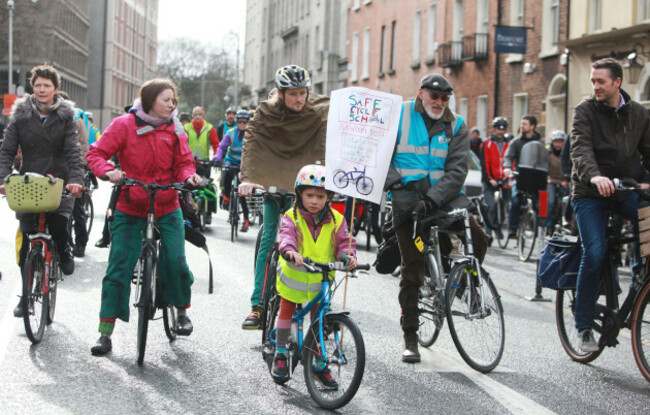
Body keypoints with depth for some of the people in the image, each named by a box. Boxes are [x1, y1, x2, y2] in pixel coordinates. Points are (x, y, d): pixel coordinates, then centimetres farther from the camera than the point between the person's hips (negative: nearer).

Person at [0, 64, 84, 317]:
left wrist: (76, 179, -22)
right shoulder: (21, 115, 4)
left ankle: (64, 254, 18)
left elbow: (72, 150, -7)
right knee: (27, 238, 0)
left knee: (59, 227, -18)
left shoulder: (65, 116, 2)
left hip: (59, 183, -1)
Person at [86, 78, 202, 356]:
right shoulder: (124, 125, -6)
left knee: (175, 261, -10)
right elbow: (96, 154, -5)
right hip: (130, 209, -2)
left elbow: (183, 162, 6)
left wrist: (189, 176, -17)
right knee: (119, 268, -6)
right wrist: (108, 171, -26)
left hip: (167, 208, 2)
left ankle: (182, 312, 18)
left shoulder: (174, 129, 3)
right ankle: (105, 333, 1)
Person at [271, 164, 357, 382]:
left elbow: (344, 241, -9)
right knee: (286, 312, 12)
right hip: (294, 277, -1)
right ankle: (280, 354, 29)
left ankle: (320, 364, 19)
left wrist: (348, 256, -32)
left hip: (320, 282, 2)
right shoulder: (292, 217, -12)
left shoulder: (335, 220, -5)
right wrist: (290, 251, -49)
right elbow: (286, 236, -27)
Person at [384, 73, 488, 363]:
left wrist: (434, 199, -18)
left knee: (477, 239, -22)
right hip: (408, 196, -1)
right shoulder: (399, 117, 5)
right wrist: (394, 184, -13)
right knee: (412, 266, -2)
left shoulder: (456, 126, 7)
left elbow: (457, 169, -4)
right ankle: (410, 337, 9)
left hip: (444, 195, 1)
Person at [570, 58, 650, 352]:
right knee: (594, 253, -17)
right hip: (590, 194, -4)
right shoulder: (585, 111, -6)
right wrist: (594, 175, -42)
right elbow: (580, 148, -22)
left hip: (625, 189, 4)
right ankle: (584, 327, -4)